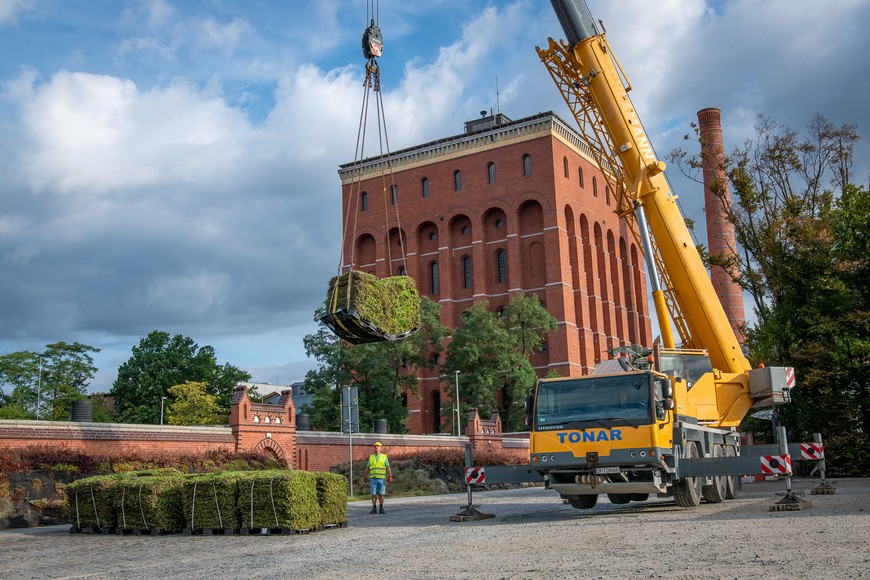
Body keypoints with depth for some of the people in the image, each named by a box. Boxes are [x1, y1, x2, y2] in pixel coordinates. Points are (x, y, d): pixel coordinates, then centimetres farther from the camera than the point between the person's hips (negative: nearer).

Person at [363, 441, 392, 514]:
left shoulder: (384, 457, 4)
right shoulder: (371, 457, 9)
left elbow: (388, 468, -2)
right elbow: (367, 468, 12)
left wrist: (390, 476, -12)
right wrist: (365, 477, 9)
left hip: (382, 479, -1)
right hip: (373, 478, 1)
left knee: (381, 494, -1)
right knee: (373, 494, 0)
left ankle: (381, 509, 6)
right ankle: (374, 509, 7)